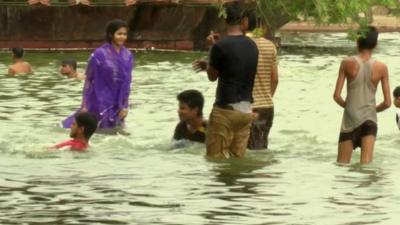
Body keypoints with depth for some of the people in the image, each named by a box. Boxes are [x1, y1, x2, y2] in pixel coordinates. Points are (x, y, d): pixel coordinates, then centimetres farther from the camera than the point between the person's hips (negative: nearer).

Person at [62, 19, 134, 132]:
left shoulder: (127, 56, 2)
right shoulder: (99, 54, -12)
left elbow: (127, 83, 6)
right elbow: (88, 80, -8)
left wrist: (125, 105, 2)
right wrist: (84, 105, -10)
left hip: (116, 104, 5)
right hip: (100, 101, -5)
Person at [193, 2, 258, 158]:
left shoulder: (220, 46, -13)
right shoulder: (252, 46, 6)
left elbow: (212, 76, 2)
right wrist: (207, 65, 29)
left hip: (225, 110, -6)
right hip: (246, 110, 6)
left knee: (216, 159, 0)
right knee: (238, 158, 9)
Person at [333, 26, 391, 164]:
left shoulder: (348, 64, -5)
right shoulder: (381, 68, -2)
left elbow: (337, 96, -4)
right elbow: (387, 103, 0)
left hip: (350, 118, 0)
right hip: (370, 118, 0)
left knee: (341, 164, 9)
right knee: (366, 163, -9)